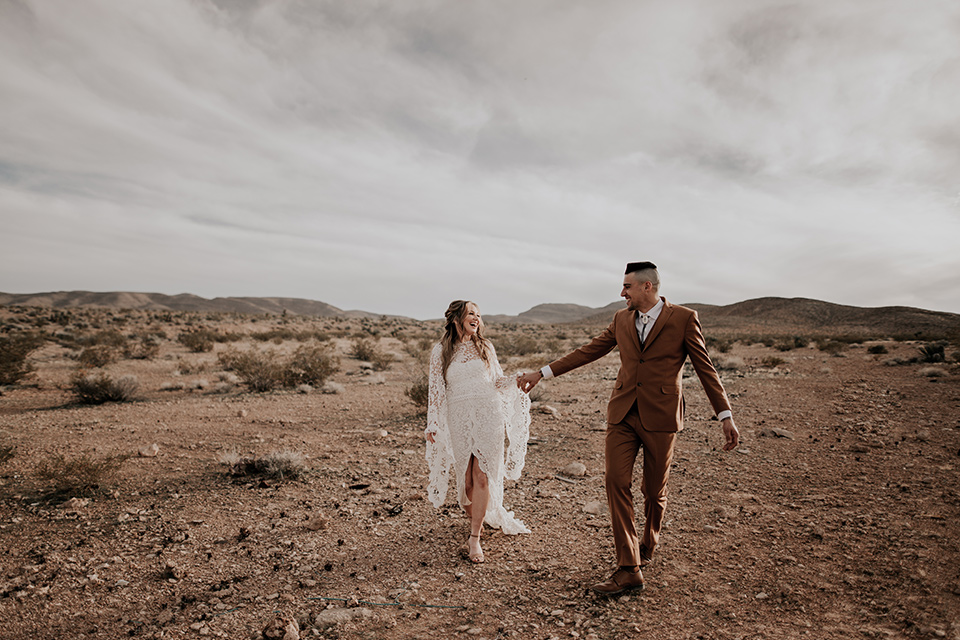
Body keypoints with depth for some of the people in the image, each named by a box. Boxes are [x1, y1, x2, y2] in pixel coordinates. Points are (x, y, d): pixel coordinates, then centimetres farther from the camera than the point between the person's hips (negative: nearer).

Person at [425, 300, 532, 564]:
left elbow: (497, 380, 14)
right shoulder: (440, 351, 6)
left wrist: (518, 382, -6)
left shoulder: (486, 347, 10)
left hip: (488, 416, 0)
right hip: (458, 420, 0)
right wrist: (432, 424, 0)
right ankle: (475, 522, 30)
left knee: (482, 477, -6)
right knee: (466, 480, 5)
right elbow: (436, 389, 5)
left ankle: (475, 538, 3)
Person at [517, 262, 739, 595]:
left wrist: (726, 416, -4)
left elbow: (705, 367, -1)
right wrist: (542, 373, 9)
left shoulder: (684, 318, -4)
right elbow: (588, 351, 11)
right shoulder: (622, 319, 8)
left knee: (654, 489, 11)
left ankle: (648, 544, 40)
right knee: (616, 482, -7)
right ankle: (628, 568, 2)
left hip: (660, 416, -3)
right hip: (623, 414, 4)